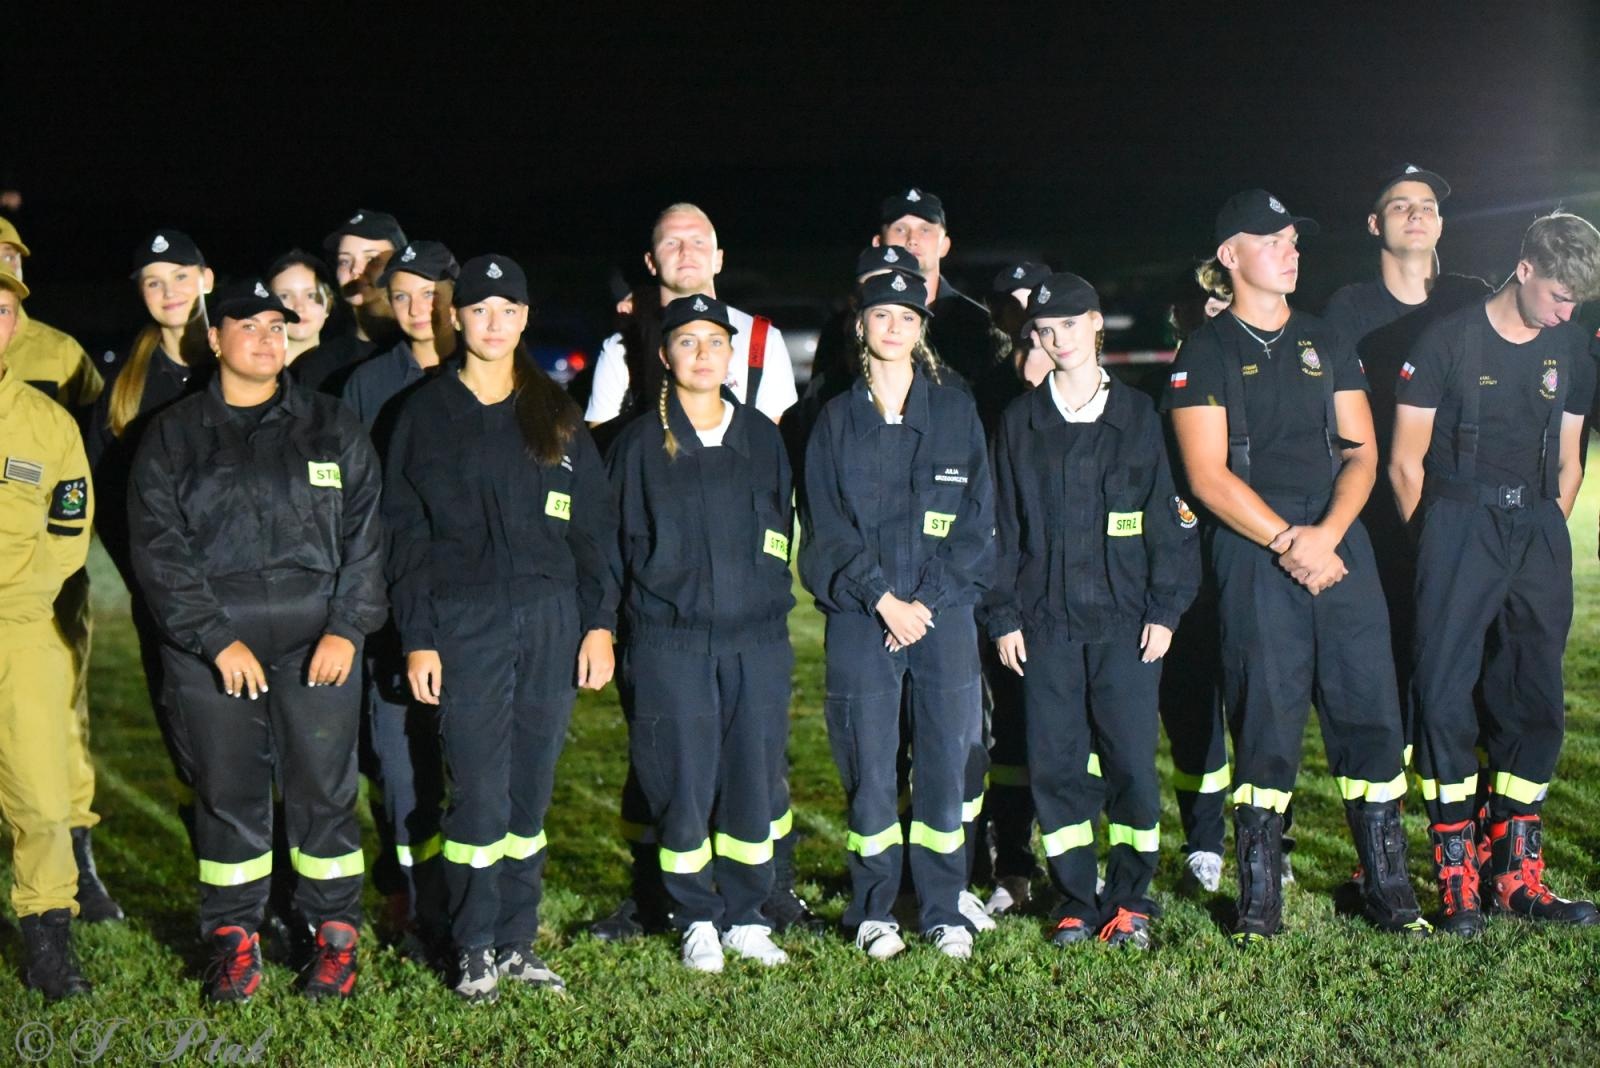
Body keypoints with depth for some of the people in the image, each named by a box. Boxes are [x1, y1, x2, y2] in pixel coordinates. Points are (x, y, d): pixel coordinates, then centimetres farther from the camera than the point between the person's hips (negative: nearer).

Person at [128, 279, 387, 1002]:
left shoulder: (331, 427, 9)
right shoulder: (172, 436, 7)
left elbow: (364, 532, 5)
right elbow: (159, 549, -1)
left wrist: (346, 629, -6)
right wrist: (218, 639, -11)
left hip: (318, 642, 0)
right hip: (210, 648, 0)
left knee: (324, 791, 2)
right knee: (228, 794, 8)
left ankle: (335, 934, 16)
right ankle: (233, 937, 21)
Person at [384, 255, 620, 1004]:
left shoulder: (555, 413, 10)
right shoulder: (426, 414, 4)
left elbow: (595, 522, 9)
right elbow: (406, 535, 2)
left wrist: (600, 622, 1)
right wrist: (417, 639, -5)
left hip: (552, 621, 2)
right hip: (465, 625, -2)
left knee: (531, 787, 7)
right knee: (479, 793, -4)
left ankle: (518, 942, 18)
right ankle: (475, 949, 11)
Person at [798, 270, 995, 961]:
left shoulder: (957, 414, 9)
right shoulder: (837, 420, 8)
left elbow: (977, 521, 4)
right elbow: (825, 526, 1)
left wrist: (927, 600, -6)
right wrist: (884, 599, -9)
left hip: (945, 612, 1)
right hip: (861, 617, 0)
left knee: (945, 763, 2)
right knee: (870, 769, 1)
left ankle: (944, 910, 14)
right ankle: (873, 911, 14)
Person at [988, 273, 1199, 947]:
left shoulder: (1137, 415, 7)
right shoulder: (1019, 422, 9)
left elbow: (1167, 514, 6)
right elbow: (1002, 525, 8)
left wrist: (1165, 608, -1)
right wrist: (1003, 615, 1)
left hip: (1126, 619, -1)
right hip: (1046, 621, 1)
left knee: (1132, 763, -2)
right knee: (1055, 766, 2)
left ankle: (1129, 902, 12)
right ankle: (1077, 902, 15)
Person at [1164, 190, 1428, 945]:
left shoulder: (1325, 344, 17)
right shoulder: (1206, 354, 3)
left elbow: (1361, 451, 10)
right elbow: (1209, 476, -6)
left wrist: (1327, 532, -7)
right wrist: (1288, 540, -13)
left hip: (1338, 540, 4)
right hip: (1253, 550, -4)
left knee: (1369, 709, 2)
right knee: (1265, 719, -3)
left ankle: (1387, 884, 13)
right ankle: (1259, 897, 7)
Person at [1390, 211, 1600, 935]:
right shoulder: (1449, 339, -3)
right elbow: (1405, 462, -2)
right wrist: (1439, 550, 0)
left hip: (1537, 530, 5)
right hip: (1459, 524, -5)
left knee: (1534, 703, 6)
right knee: (1445, 696, -8)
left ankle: (1515, 874, 16)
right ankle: (1457, 878, 0)